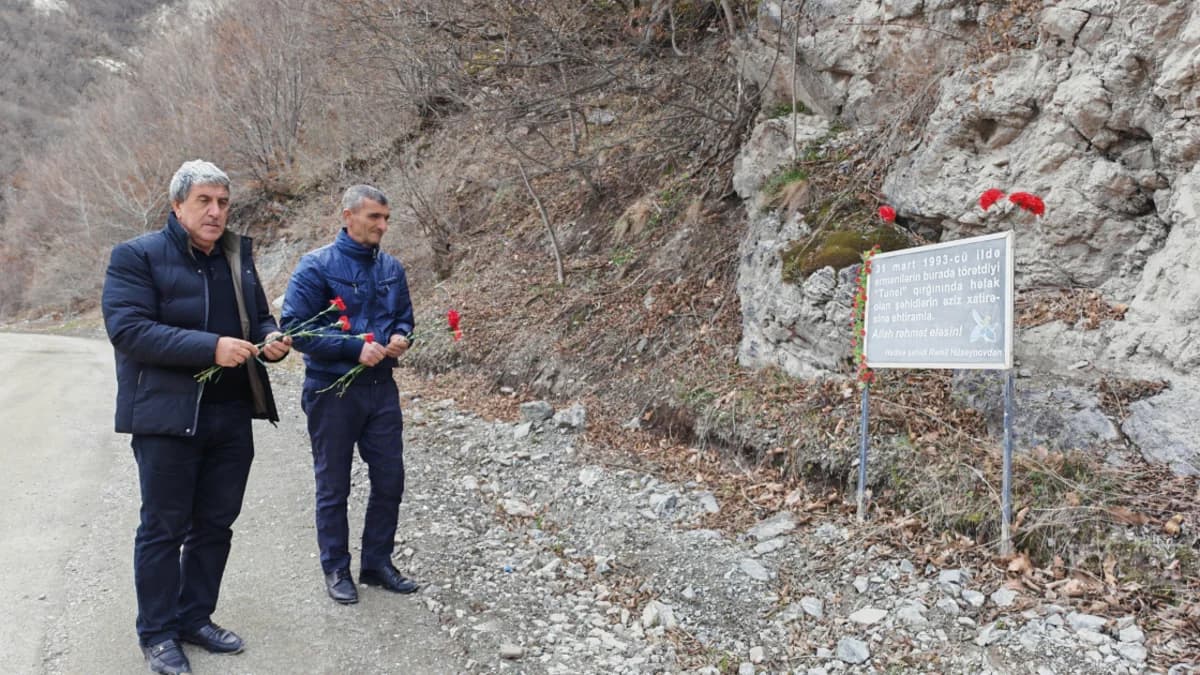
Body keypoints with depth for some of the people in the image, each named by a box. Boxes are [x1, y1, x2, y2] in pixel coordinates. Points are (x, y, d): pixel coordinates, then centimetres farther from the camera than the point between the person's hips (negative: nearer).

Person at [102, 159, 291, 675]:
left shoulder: (238, 256, 12)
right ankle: (157, 633, 20)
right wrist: (211, 347, -26)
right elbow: (127, 328, -18)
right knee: (164, 527, 5)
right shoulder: (137, 256, -7)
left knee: (215, 524, 13)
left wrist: (272, 339, -4)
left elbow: (259, 318, 21)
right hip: (168, 415, -6)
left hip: (232, 415, 6)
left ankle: (195, 617, 29)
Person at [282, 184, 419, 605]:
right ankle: (336, 571, 24)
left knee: (389, 481, 10)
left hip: (381, 388, 5)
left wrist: (400, 338, -6)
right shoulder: (317, 266, -11)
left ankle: (377, 563, 27)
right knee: (334, 487, 8)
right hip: (332, 392, -5)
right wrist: (355, 348, -23)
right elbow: (296, 328, -15)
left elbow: (404, 315, 17)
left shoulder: (391, 268, 5)